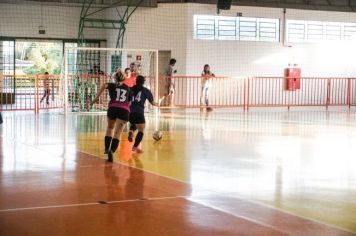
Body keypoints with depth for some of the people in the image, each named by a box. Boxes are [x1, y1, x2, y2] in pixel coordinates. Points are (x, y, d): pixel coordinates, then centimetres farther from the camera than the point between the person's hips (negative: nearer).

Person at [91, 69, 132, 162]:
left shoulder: (112, 85, 17)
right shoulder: (128, 88, 23)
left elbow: (104, 85, -7)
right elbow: (129, 103, 21)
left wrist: (96, 98, -8)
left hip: (113, 108, 0)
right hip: (124, 110, 0)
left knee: (110, 128, 27)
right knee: (117, 133, -6)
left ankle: (107, 148, 25)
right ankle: (111, 151, -26)